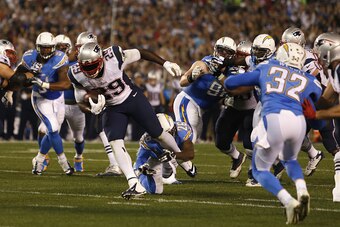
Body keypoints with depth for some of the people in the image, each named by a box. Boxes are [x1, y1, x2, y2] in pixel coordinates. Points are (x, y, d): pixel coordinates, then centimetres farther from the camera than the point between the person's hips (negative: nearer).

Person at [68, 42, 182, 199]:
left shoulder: (114, 57, -32)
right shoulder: (77, 74, -24)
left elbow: (140, 53, -15)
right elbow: (80, 97, -8)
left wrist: (165, 63, -10)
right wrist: (91, 108, -29)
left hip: (133, 98, -1)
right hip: (112, 108, 1)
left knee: (158, 134, 9)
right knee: (116, 144, -19)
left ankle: (180, 155, 39)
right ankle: (135, 185, -22)